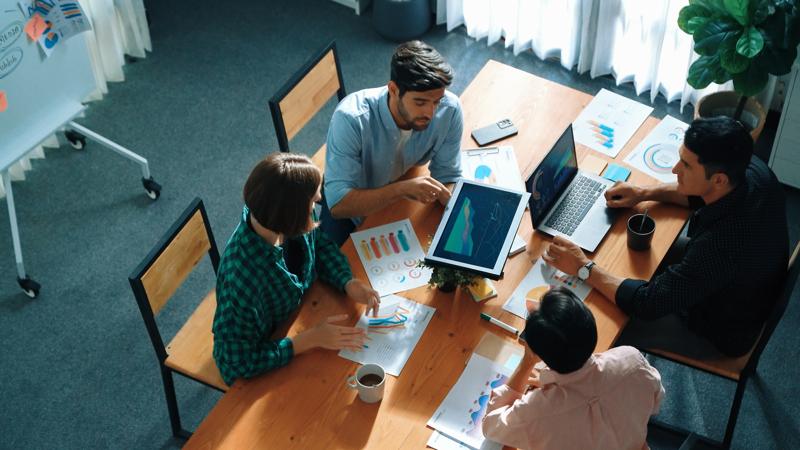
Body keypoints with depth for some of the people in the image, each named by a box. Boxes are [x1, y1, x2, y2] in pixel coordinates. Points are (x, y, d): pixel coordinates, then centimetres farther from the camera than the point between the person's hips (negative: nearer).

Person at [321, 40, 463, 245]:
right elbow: (338, 204, -37)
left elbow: (448, 180, -13)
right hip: (354, 206, -3)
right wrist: (403, 188, -48)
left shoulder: (449, 109, -25)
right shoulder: (351, 119, -36)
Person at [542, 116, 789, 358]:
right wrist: (646, 193, -9)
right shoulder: (751, 167, -23)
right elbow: (700, 193, 2)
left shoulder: (721, 244, -45)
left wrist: (584, 267, -27)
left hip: (722, 332, -7)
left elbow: (649, 304, -34)